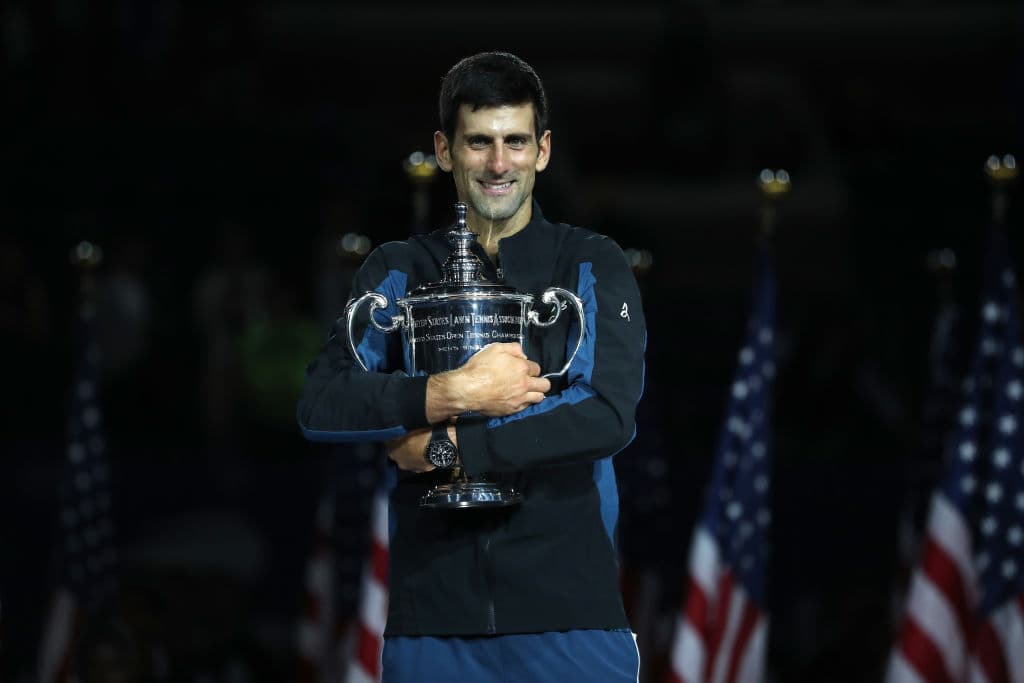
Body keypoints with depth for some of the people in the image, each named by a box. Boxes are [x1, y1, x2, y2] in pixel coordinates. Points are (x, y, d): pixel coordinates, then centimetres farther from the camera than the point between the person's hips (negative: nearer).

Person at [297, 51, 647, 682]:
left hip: (568, 607, -1)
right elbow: (320, 408, -4)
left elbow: (610, 416, -10)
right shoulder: (397, 272, 10)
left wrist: (447, 447, -12)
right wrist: (452, 395, -18)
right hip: (430, 614, 2)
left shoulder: (592, 267, 5)